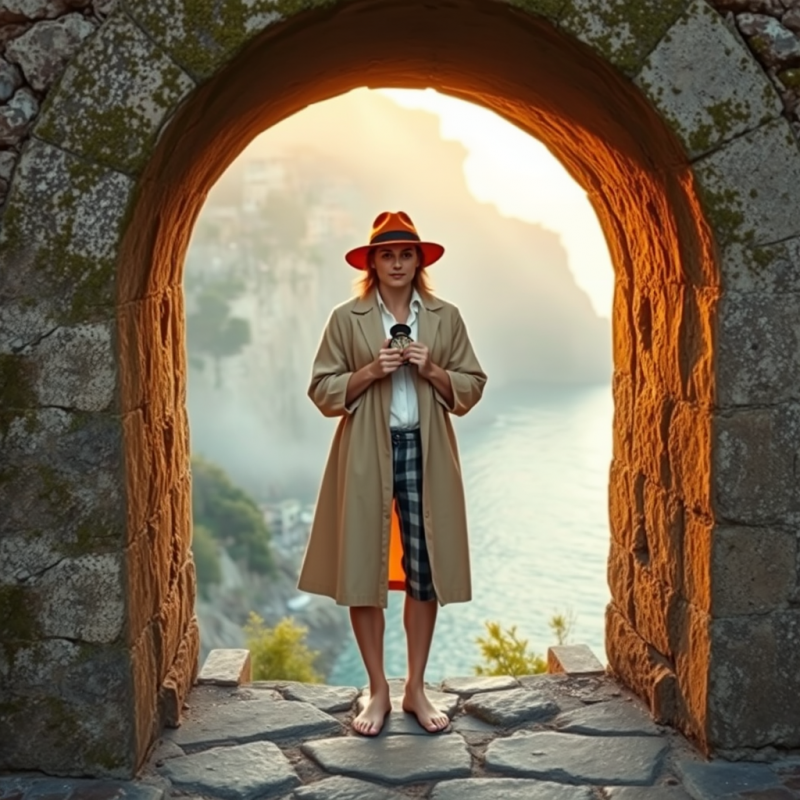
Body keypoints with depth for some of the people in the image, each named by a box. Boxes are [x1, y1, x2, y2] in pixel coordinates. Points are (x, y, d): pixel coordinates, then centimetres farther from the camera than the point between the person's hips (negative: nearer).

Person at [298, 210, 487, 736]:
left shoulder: (445, 317, 7)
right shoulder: (346, 318, 3)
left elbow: (472, 386, 7)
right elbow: (322, 391, 1)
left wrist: (432, 371, -10)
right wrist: (369, 371, -13)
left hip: (426, 453, 1)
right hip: (366, 456, -1)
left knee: (425, 572, 5)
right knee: (363, 572, 1)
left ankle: (416, 689, 20)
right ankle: (378, 692, 16)